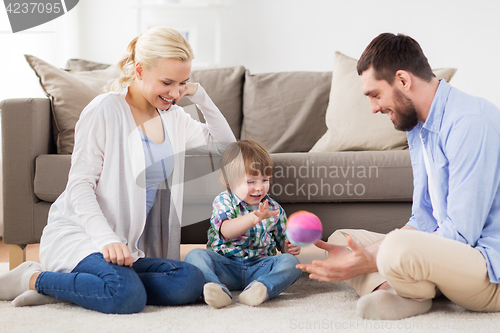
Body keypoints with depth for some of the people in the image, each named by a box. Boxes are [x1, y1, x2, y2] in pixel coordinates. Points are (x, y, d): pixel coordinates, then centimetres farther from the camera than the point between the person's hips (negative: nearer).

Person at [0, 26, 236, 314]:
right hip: (79, 233, -8)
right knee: (128, 296, -37)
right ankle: (33, 279, -11)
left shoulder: (173, 117, 14)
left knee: (191, 282, -23)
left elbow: (225, 144, 21)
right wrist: (106, 238, -26)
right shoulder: (106, 110, -8)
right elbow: (80, 185, -11)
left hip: (131, 247, 8)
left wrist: (200, 96, 6)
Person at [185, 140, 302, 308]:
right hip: (225, 266, -2)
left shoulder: (274, 209, 11)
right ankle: (215, 289, -56)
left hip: (259, 266, 2)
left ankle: (260, 288, -51)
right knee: (195, 255, -27)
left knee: (291, 262, -24)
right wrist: (254, 218, -38)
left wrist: (290, 247, -3)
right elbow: (226, 231, -22)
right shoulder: (223, 202, -1)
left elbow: (283, 242, 23)